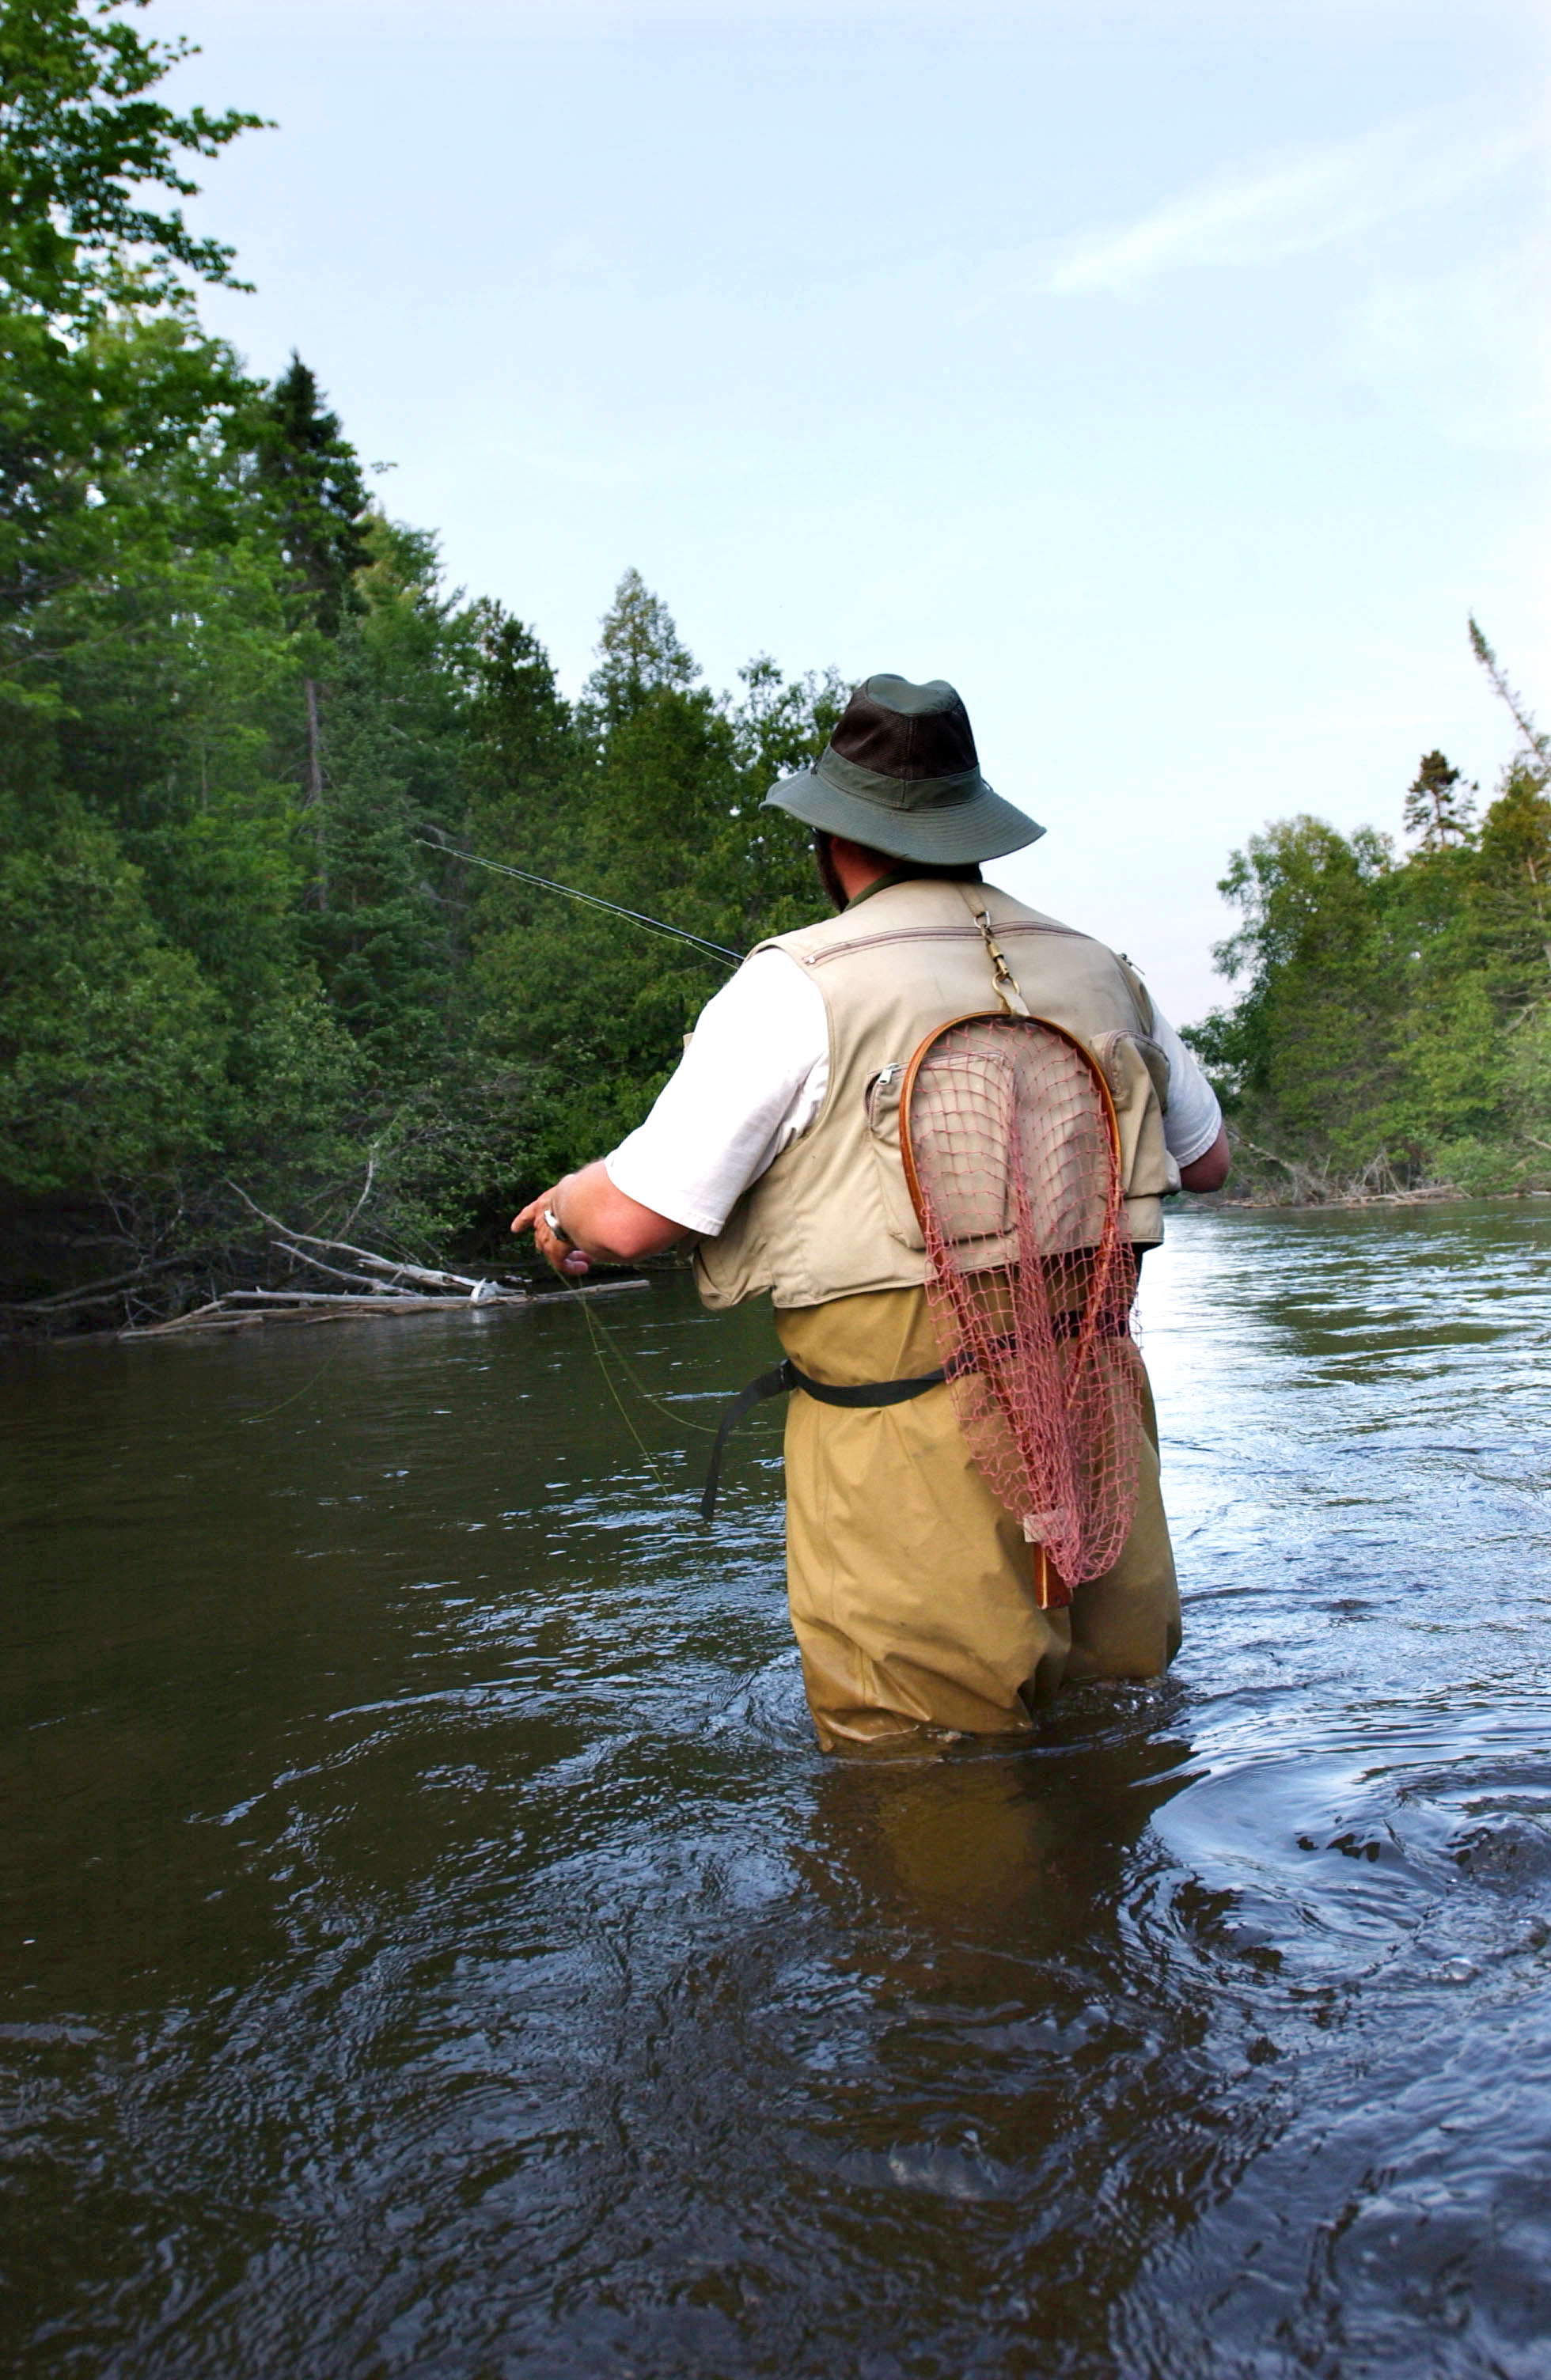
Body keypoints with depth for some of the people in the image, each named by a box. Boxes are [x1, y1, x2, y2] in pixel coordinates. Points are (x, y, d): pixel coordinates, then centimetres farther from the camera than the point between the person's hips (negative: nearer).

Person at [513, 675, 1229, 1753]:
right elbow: (1207, 1161, 24)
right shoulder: (1100, 971, 9)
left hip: (910, 1450, -5)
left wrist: (564, 1209, 12)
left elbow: (633, 1217, -11)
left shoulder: (798, 987, -9)